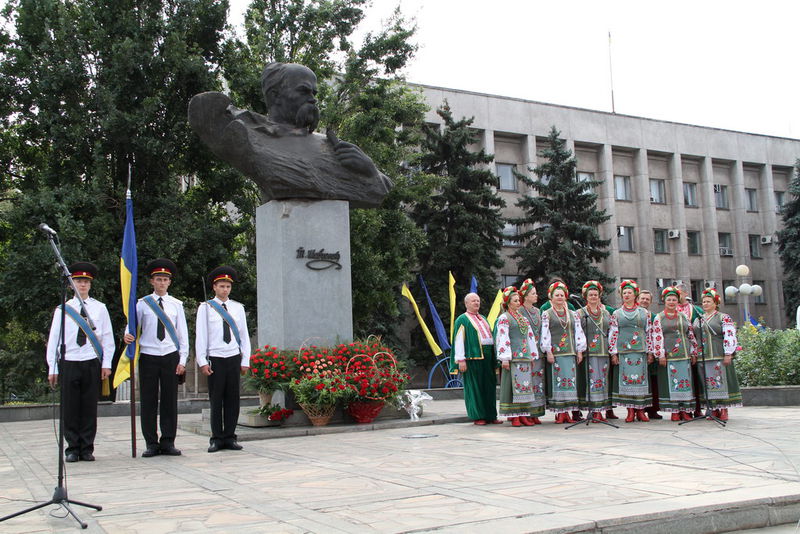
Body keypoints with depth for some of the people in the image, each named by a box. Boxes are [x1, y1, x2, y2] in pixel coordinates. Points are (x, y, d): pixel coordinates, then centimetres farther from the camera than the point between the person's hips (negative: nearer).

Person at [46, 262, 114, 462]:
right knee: (70, 409, 2)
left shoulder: (100, 308, 6)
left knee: (90, 408, 3)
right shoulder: (62, 309, 6)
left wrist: (106, 364, 0)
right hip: (68, 364, 0)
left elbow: (108, 338, 6)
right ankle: (72, 449, 12)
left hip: (92, 364, 0)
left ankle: (87, 449, 12)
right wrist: (52, 369, 2)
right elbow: (53, 339, 6)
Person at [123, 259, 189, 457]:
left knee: (170, 401, 2)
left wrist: (182, 360, 2)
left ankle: (168, 442, 9)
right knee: (148, 401, 1)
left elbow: (183, 334, 8)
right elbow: (133, 326, 7)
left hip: (170, 357, 1)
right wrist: (128, 336, -17)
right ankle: (151, 443, 8)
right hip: (148, 357, -1)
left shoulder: (176, 305, 8)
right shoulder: (142, 304, 5)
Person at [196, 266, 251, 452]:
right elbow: (200, 336, 0)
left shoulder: (238, 308, 10)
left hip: (234, 358, 3)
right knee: (216, 400, 2)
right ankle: (216, 439, 9)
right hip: (215, 359, -2)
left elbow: (244, 336, 11)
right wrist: (202, 362, -6)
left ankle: (230, 437, 12)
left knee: (233, 399, 4)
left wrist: (245, 361, 5)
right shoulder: (205, 308, 2)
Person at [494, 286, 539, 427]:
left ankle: (523, 415, 8)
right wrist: (505, 358, -17)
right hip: (513, 357, -7)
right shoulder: (504, 318, -3)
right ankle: (514, 416, -3)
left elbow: (530, 337, 21)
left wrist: (532, 356, 15)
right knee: (513, 385, -6)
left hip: (525, 357, 7)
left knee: (525, 386, 5)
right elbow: (503, 338, -10)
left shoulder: (523, 318, 19)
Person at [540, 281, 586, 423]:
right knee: (557, 380, -6)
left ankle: (567, 412, 5)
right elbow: (545, 334, -3)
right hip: (555, 352, -4)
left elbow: (579, 332, 13)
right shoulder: (546, 314, 4)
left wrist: (580, 351, 6)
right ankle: (559, 413, -2)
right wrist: (548, 352, -10)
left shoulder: (573, 314, 15)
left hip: (570, 353, 4)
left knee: (570, 380, 1)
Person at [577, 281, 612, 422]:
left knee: (603, 379, 3)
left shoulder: (606, 313, 16)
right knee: (592, 379, -9)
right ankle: (593, 410, -5)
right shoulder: (581, 313, 4)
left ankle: (599, 410, 8)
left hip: (604, 352, 4)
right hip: (589, 352, -4)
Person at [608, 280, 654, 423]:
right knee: (626, 379, -4)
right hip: (623, 351, -1)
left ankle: (641, 410, 5)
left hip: (640, 351, 1)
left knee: (641, 378, -1)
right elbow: (613, 334, 5)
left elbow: (649, 333, 10)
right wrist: (613, 353, -2)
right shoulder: (616, 313, 9)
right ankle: (630, 411, 1)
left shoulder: (644, 313, 11)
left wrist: (650, 351, 3)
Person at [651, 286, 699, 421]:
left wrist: (694, 353, 9)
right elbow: (657, 337, -3)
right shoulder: (659, 318, 4)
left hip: (684, 355, 3)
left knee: (686, 382, 2)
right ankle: (674, 411, 1)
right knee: (671, 382, -3)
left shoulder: (683, 317, 13)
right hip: (668, 356, -3)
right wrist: (660, 355, -10)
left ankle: (685, 410, 7)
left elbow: (691, 335, 14)